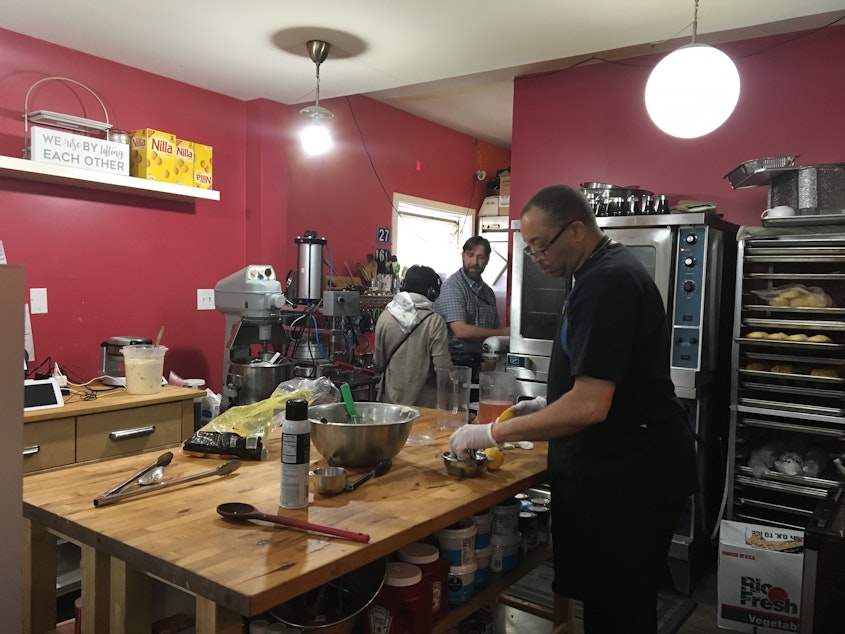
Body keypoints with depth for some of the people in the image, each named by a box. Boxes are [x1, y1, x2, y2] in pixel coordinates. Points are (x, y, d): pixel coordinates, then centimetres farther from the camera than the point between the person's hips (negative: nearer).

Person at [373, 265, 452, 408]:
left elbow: (378, 362, 5)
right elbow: (443, 367, -16)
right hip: (423, 401, -3)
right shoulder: (435, 322, -16)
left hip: (391, 398, 4)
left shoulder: (385, 317, -5)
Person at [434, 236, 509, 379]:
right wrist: (504, 332, -12)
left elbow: (495, 328, 18)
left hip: (480, 362, 6)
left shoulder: (487, 291, 14)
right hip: (456, 361, -6)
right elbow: (461, 331, -18)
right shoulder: (452, 286, -10)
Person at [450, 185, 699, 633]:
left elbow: (590, 406, -26)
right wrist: (545, 405, 14)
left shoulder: (606, 283, -21)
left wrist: (493, 433, -18)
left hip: (628, 476, -10)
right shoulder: (606, 271, 13)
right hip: (612, 469, 10)